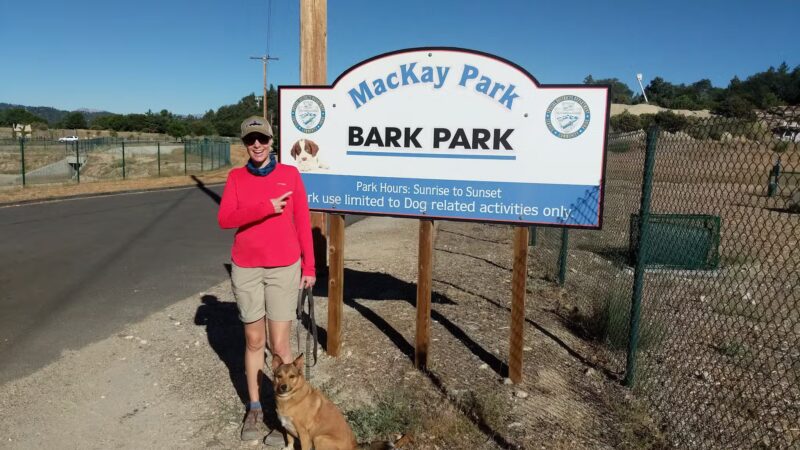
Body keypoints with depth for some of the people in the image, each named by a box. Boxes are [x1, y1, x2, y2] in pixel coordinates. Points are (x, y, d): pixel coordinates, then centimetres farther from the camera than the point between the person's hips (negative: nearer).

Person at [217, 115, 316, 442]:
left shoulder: (290, 174, -1)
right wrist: (267, 207, -20)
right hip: (246, 269, 2)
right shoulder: (236, 177, 3)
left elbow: (302, 222, 1)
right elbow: (225, 219, -10)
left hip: (284, 268, -1)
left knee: (279, 345, -1)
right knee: (254, 341, 11)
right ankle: (254, 408, 25)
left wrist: (309, 266, 0)